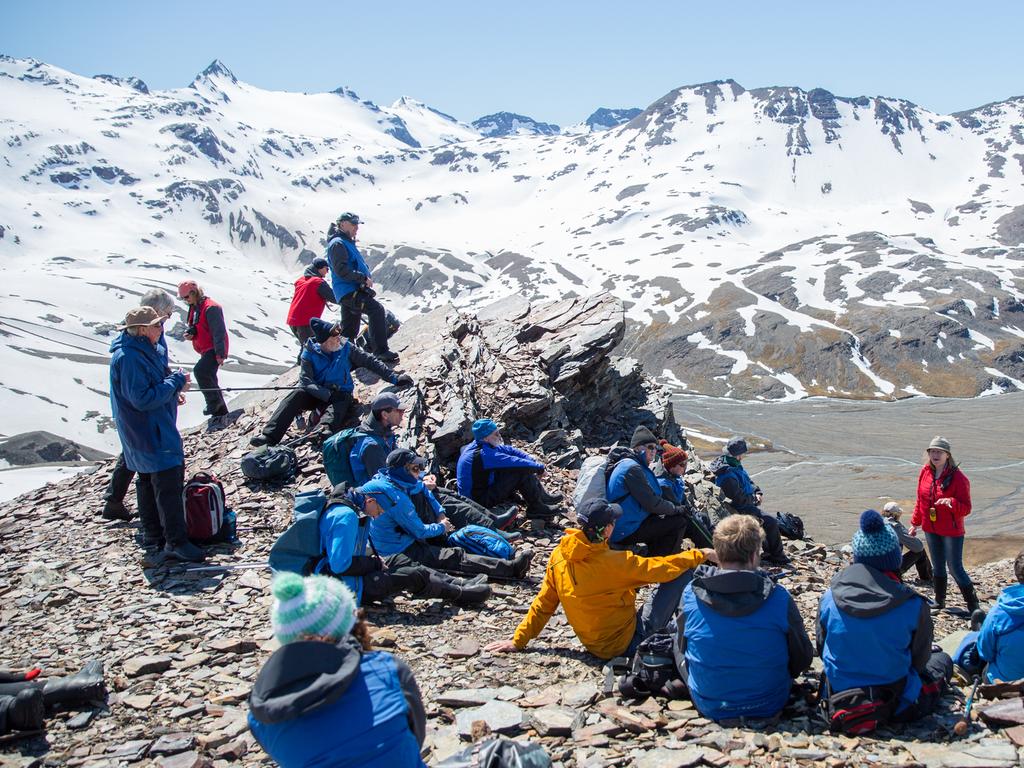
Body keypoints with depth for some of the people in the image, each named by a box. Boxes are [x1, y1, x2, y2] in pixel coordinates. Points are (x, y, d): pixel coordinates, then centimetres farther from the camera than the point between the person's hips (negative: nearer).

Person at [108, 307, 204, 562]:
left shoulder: (144, 350, 9)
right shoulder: (129, 358, -23)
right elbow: (142, 399, -26)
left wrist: (172, 392, 6)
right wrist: (176, 382, -19)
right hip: (150, 433, -11)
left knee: (148, 479, 18)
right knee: (169, 482, -10)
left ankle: (153, 534, 29)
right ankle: (176, 541, -6)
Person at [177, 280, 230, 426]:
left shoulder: (210, 307, -17)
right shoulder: (194, 308, 13)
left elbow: (219, 331, -20)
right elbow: (194, 326, 26)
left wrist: (220, 354, -23)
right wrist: (189, 332, 1)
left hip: (214, 350, -10)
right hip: (205, 350, 10)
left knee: (200, 371, -28)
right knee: (209, 379, 12)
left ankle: (214, 401, -15)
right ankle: (219, 411, 23)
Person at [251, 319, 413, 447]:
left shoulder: (346, 347, -1)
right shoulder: (310, 353, -4)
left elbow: (370, 362, 5)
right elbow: (305, 380, -14)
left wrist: (394, 378, 0)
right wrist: (328, 394, -28)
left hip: (341, 394, 0)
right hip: (318, 395, 1)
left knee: (339, 405, -36)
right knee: (297, 396, -30)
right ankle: (270, 436, -40)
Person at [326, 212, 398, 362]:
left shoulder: (348, 243, 23)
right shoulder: (337, 244, -9)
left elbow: (358, 265, 29)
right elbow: (341, 270, -21)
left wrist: (367, 278, 9)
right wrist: (363, 278, -19)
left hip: (353, 290, 11)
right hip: (348, 291, -11)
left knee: (349, 330, 14)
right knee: (377, 310, -24)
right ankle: (381, 351, -28)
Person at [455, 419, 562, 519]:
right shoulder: (484, 455, -29)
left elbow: (509, 450, 2)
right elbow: (514, 462, -28)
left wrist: (532, 460, -7)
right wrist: (539, 467, -15)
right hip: (480, 500, -10)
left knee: (524, 468, 6)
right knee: (520, 471, -20)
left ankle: (542, 496, 16)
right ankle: (535, 507, -5)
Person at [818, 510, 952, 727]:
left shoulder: (829, 598, -11)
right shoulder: (913, 605, -18)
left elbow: (822, 650, 3)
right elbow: (919, 661, -4)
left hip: (840, 702, 4)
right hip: (897, 708, -4)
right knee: (942, 659, 26)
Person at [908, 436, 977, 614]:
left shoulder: (958, 477, -17)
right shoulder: (925, 472, 0)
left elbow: (966, 508, -16)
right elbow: (920, 501, 12)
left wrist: (952, 502, -35)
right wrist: (915, 523, 13)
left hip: (952, 531, -6)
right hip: (931, 530, 6)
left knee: (955, 569, -3)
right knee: (937, 567, 18)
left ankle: (973, 606, 10)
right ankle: (939, 601, 33)